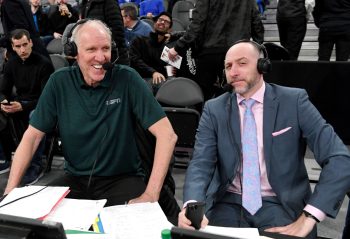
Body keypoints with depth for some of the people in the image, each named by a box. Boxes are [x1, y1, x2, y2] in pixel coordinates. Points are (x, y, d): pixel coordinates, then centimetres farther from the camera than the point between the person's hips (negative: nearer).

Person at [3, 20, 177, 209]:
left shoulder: (127, 79, -12)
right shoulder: (59, 82, -4)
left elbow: (167, 134, -17)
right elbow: (33, 136, 0)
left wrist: (150, 195, -25)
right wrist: (11, 189, -11)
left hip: (123, 179, -3)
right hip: (75, 178, 3)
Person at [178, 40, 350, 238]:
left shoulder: (294, 101, -4)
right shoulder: (214, 109, 3)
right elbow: (201, 163, -7)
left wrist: (309, 217, -20)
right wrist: (192, 206, -29)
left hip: (281, 205, -1)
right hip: (229, 204, 1)